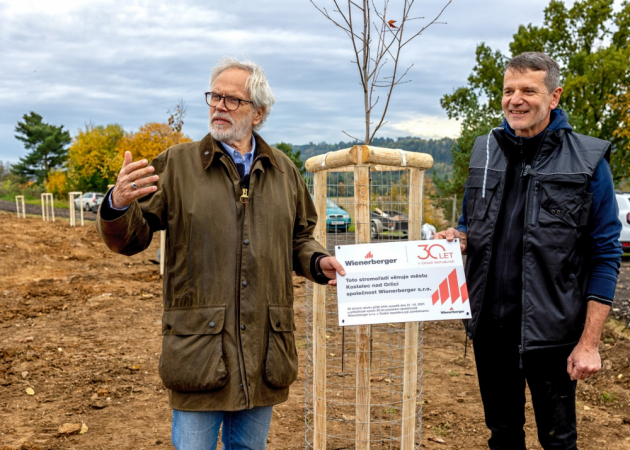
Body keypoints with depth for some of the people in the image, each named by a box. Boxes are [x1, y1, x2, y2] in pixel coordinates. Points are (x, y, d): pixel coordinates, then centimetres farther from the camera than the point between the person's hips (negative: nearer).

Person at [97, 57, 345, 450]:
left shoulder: (284, 171, 10)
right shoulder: (177, 163, 0)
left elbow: (299, 237, 21)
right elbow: (130, 239, -2)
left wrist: (318, 262, 0)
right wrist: (118, 205, -23)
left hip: (264, 347, 3)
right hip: (199, 348, -3)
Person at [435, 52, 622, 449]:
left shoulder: (587, 160, -8)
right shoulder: (485, 152, 4)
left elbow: (605, 254, -8)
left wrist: (590, 341, -12)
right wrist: (458, 237, -9)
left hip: (550, 329, -4)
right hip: (489, 325, 4)